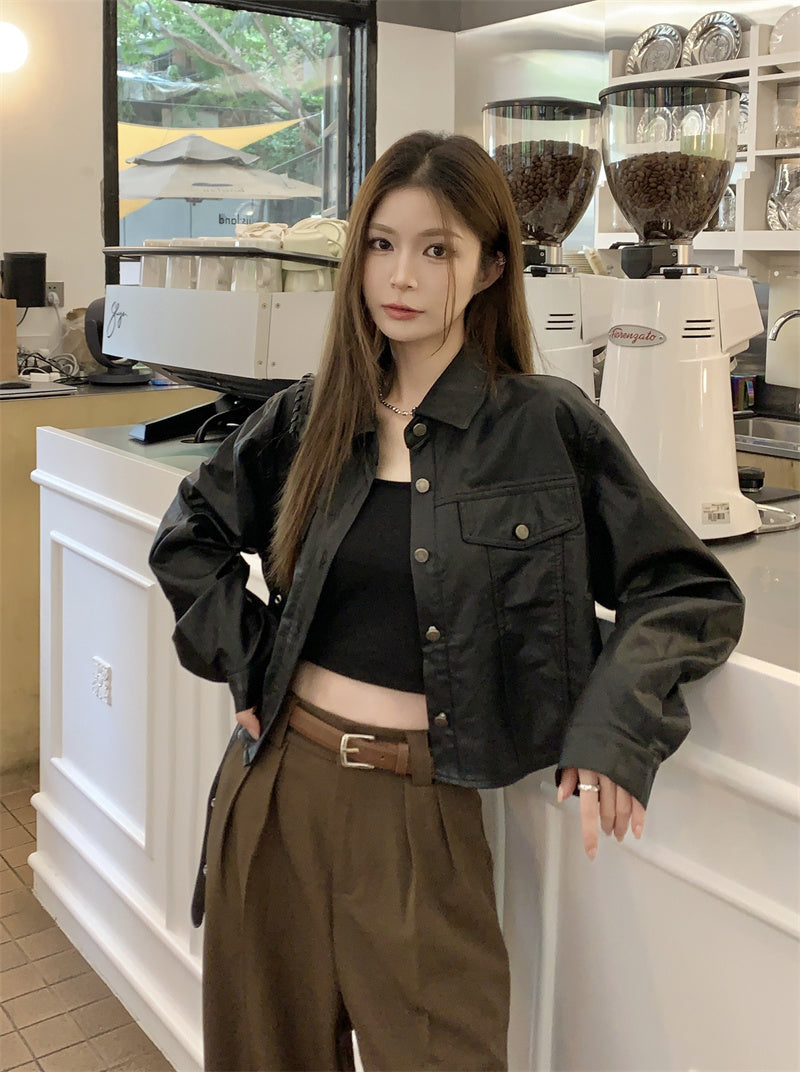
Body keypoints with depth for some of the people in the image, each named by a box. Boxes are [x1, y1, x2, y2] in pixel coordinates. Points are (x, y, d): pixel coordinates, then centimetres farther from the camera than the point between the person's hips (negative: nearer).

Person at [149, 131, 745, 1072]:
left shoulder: (549, 427, -6)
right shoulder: (308, 419, 5)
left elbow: (693, 592, -3)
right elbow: (189, 535, 19)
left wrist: (614, 724, -18)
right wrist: (243, 654, 5)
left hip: (419, 814, -3)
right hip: (277, 785, 4)